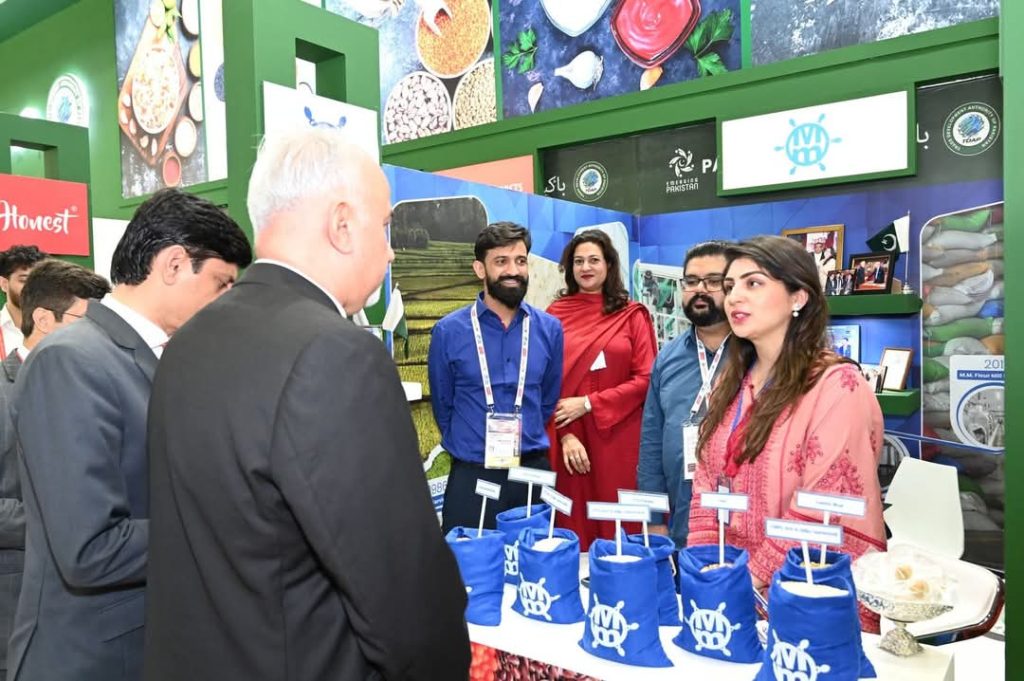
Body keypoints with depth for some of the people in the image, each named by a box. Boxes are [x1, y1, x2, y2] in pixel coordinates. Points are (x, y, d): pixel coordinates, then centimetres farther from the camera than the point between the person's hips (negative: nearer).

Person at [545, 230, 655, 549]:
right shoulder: (555, 315, 5)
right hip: (568, 439, 1)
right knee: (574, 521, 6)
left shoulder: (632, 315, 3)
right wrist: (564, 434, -8)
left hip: (618, 437, 0)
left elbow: (646, 378, -3)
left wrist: (588, 404, -10)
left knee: (619, 523, 4)